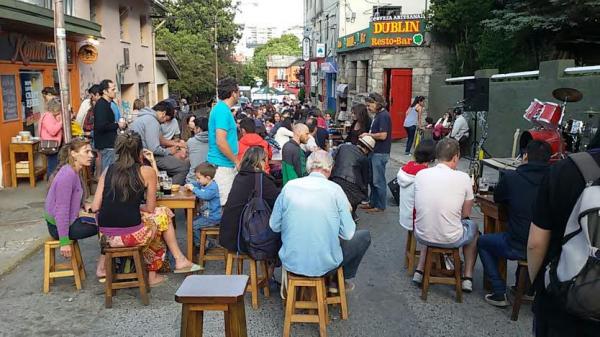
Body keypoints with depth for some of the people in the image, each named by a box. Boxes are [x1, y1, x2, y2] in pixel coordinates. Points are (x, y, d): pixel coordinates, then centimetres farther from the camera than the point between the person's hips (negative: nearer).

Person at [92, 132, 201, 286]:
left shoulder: (108, 170, 8)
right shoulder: (147, 171, -2)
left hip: (106, 235, 5)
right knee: (163, 214, 24)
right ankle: (179, 260, 32)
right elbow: (150, 208, 3)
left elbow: (95, 207, 5)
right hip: (130, 235, -5)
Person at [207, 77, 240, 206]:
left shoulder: (221, 108, 15)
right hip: (222, 166, -10)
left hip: (226, 165, 10)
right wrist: (237, 161, -15)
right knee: (225, 204, -5)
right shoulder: (223, 110, -16)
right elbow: (220, 141, -23)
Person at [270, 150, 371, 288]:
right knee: (365, 235, 18)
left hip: (291, 263, 4)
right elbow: (348, 234, -9)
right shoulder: (335, 189, -11)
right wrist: (346, 212, 10)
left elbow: (274, 226, 1)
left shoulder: (289, 186, -4)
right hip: (324, 265, -4)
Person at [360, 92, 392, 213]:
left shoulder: (383, 116, -16)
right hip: (375, 152, 10)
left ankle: (380, 206, 8)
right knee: (372, 179, 17)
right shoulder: (378, 115, 13)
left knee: (378, 180, -1)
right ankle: (373, 202, 27)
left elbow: (383, 135, -22)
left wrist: (368, 135, -10)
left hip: (380, 153, -10)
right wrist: (368, 134, 6)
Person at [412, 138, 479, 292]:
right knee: (473, 227, 30)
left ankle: (419, 271, 32)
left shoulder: (420, 174, -4)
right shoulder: (463, 178, -11)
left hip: (422, 237, 3)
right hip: (451, 240, -3)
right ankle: (468, 278, 28)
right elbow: (466, 214, 2)